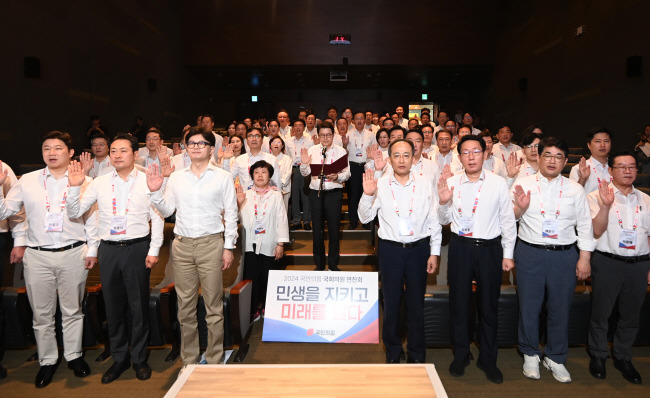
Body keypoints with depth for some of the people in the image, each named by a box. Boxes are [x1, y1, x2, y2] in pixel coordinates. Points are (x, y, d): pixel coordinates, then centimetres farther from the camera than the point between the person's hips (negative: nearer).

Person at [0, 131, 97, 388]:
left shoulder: (84, 181, 2)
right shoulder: (27, 181, 6)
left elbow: (92, 218, 4)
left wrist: (92, 249, 0)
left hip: (73, 254, -1)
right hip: (37, 256, 2)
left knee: (72, 310, 10)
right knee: (41, 313, 10)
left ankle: (74, 355, 27)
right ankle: (47, 361, 26)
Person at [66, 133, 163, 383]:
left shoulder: (147, 181, -3)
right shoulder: (99, 183, 5)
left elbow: (157, 218, -3)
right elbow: (75, 213, 6)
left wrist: (154, 250, -7)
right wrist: (74, 186, -8)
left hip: (137, 248, -3)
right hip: (108, 249, 3)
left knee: (138, 306, 6)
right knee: (113, 306, 12)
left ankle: (139, 358, 24)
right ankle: (119, 358, 29)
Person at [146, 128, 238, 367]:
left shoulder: (223, 177, 4)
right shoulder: (176, 178, 12)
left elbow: (231, 214, 3)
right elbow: (166, 211, 12)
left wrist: (228, 247, -2)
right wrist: (154, 191, -4)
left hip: (211, 244, -3)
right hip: (182, 244, 3)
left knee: (214, 305, 1)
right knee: (185, 305, 9)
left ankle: (214, 360, 15)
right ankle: (188, 360, 23)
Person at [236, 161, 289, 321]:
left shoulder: (276, 196, 3)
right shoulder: (245, 195, 7)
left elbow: (282, 220, 0)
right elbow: (238, 219, 7)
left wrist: (281, 243, -4)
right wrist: (238, 204, -9)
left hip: (269, 246, -1)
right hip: (250, 245, 1)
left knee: (268, 280, 8)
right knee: (250, 279, 4)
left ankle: (267, 309, 26)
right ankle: (252, 311, 18)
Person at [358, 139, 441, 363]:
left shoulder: (425, 185, 1)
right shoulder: (380, 185, -1)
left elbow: (434, 221, 4)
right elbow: (365, 218, 0)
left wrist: (434, 252, 1)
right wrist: (367, 195, -16)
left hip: (418, 249, 0)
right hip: (390, 249, 0)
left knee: (416, 303, 11)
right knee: (391, 303, 10)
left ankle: (416, 356, 28)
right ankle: (392, 354, 29)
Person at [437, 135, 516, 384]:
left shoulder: (498, 183, -1)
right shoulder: (450, 183, 1)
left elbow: (508, 221, 3)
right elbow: (445, 221, 7)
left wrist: (508, 254, 2)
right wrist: (443, 202, -13)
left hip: (490, 248, 0)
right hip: (460, 248, 1)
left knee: (489, 305, 10)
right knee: (459, 303, 10)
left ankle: (488, 359, 29)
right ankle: (460, 356, 30)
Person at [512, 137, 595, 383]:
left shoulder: (575, 189, 7)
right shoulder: (524, 184, 3)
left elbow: (585, 225, 6)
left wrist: (585, 258, 0)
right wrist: (520, 208, -18)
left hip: (564, 254, 1)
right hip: (529, 253, -1)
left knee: (560, 308, 9)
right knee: (529, 307, 7)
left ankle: (555, 358, 29)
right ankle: (530, 355, 27)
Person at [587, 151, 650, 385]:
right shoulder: (597, 196, -4)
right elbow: (596, 232, -12)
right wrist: (605, 205, -26)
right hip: (608, 262, -4)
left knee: (631, 317, 14)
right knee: (601, 314, 8)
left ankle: (623, 358, 33)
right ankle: (598, 356, 27)